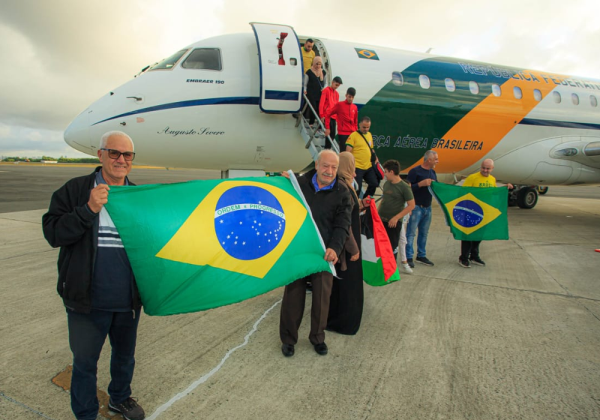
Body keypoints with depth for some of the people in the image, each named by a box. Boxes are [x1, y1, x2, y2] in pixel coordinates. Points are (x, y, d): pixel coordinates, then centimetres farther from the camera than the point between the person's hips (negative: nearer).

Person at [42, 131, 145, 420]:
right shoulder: (75, 190, -6)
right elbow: (52, 233, -14)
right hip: (88, 299, -3)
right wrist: (88, 210, -26)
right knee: (85, 361, 12)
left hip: (128, 299, 4)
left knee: (125, 354, 22)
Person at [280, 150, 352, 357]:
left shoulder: (342, 193, -3)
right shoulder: (300, 183, 0)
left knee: (322, 297, 10)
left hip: (324, 253, 0)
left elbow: (342, 225, -10)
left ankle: (318, 337, 31)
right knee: (293, 295, 8)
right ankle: (288, 338, 26)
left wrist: (334, 248, -26)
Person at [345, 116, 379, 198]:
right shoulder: (353, 135, -8)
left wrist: (375, 157, 8)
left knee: (374, 184, 9)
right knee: (357, 188, -4)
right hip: (357, 167, -7)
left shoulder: (369, 135, 14)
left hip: (369, 166, 7)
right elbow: (348, 152, -13)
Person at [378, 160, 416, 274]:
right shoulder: (386, 184, 6)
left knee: (392, 246, 1)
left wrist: (396, 217, -16)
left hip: (394, 222, -6)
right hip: (381, 220, 6)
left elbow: (411, 205, -13)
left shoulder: (404, 187, -13)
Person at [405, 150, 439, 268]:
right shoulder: (415, 171, -10)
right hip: (416, 207, -7)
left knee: (424, 233, 13)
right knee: (411, 233, -5)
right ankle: (409, 257, 0)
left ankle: (421, 255, 23)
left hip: (427, 207, 8)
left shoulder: (432, 172, 13)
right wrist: (421, 184, -22)